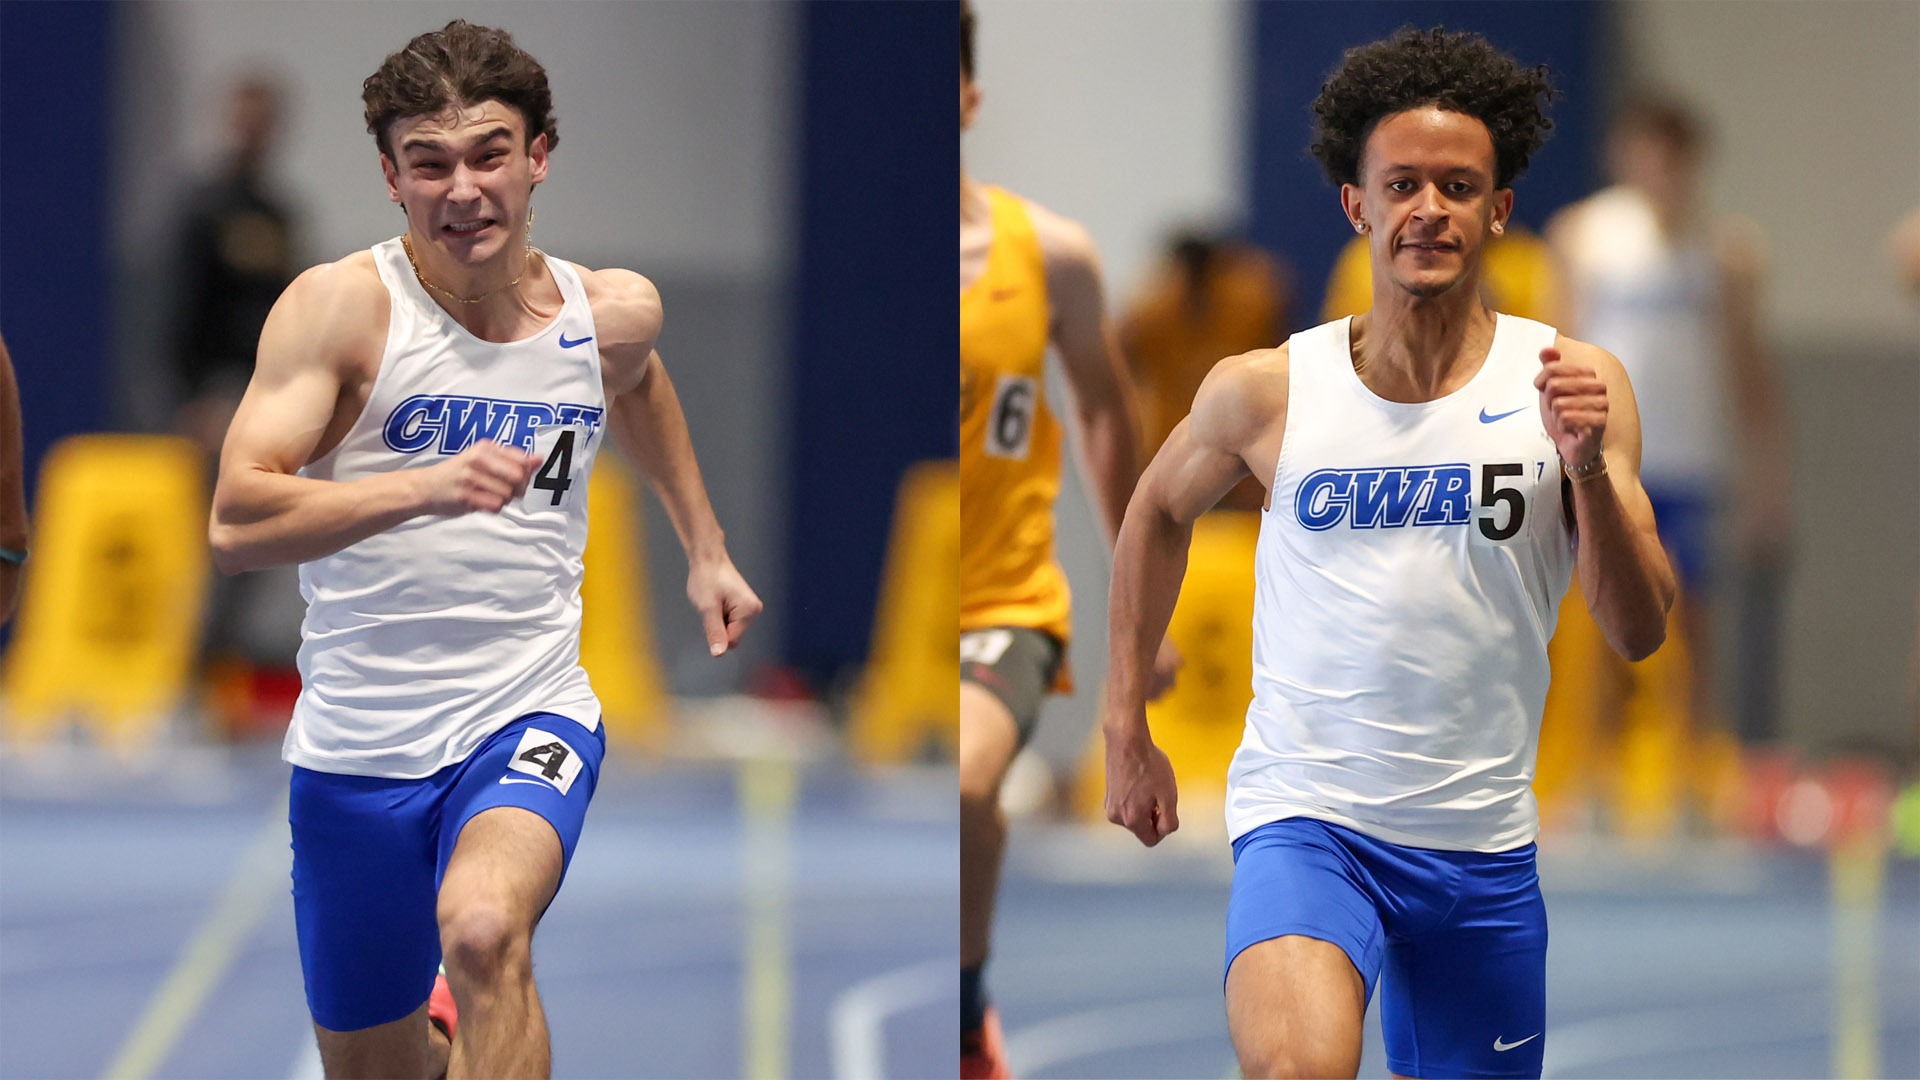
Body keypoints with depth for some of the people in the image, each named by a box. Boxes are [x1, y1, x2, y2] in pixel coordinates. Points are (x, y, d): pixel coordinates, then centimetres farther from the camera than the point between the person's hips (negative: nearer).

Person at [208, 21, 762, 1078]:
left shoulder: (614, 312, 0)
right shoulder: (342, 305, -13)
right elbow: (235, 525, -23)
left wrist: (705, 550, 31)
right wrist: (424, 487, -35)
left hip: (527, 719, 0)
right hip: (359, 746, 0)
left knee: (483, 931, -33)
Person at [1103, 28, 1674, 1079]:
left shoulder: (1572, 384, -1)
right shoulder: (1266, 391, -2)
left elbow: (1640, 632, -4)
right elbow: (1158, 510, 19)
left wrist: (1587, 468, -20)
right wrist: (1124, 729, 20)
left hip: (1481, 839, 3)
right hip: (1306, 818, -3)